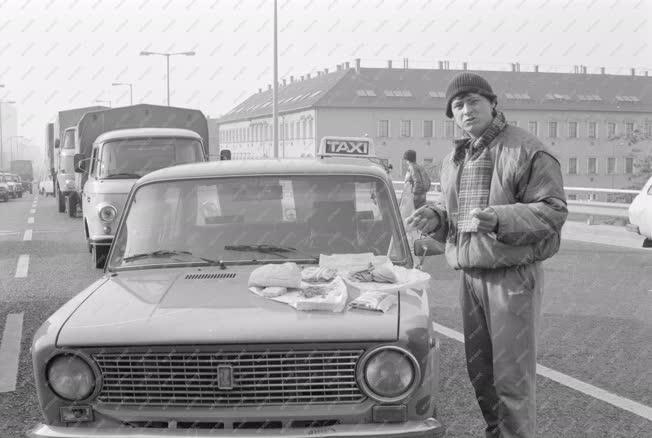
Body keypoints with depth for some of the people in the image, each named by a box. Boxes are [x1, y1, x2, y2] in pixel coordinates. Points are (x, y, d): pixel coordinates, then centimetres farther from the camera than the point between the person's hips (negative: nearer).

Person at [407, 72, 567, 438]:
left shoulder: (526, 150, -8)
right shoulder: (453, 160, 15)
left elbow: (554, 211, -13)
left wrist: (500, 218, -27)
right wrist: (436, 218, 2)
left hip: (514, 275, -7)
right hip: (470, 275, 7)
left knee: (512, 375, -3)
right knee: (479, 372, 14)